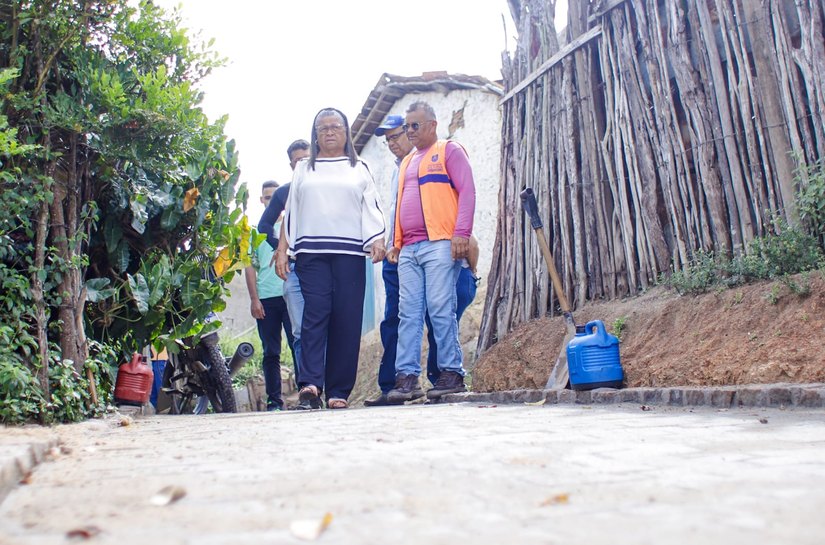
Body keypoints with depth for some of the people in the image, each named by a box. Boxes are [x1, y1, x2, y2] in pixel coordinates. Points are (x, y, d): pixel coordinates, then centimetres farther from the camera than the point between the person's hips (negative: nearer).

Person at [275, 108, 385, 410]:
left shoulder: (359, 169, 18)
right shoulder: (303, 170, 21)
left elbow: (371, 208, 10)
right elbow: (291, 212, 18)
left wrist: (377, 241, -6)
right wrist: (282, 249, 9)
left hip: (350, 252, 0)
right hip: (311, 251, 0)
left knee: (347, 319, -6)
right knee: (315, 312, -15)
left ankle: (338, 392, -4)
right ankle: (310, 384, -21)